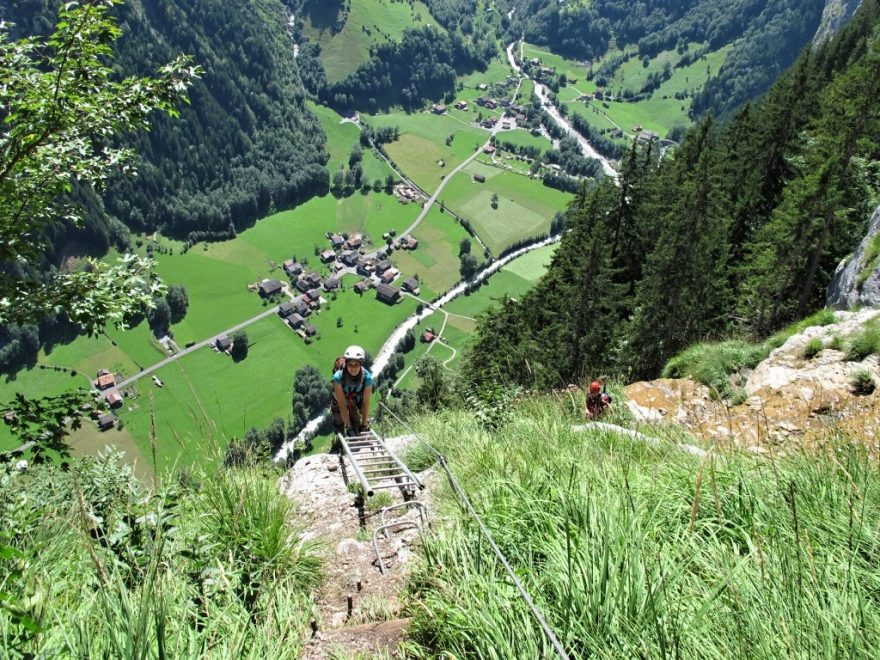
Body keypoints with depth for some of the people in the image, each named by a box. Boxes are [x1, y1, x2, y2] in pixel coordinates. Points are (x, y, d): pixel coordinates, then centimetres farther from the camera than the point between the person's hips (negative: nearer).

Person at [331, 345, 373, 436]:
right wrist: (348, 426, -33)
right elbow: (342, 404, -33)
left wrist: (364, 425, -23)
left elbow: (365, 402, -24)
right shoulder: (338, 377, -36)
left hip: (356, 404, 1)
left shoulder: (367, 377, -31)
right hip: (340, 404, -1)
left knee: (356, 429, -2)